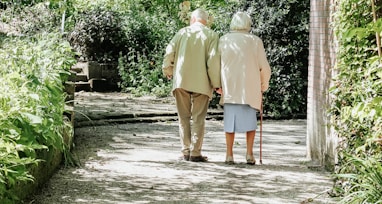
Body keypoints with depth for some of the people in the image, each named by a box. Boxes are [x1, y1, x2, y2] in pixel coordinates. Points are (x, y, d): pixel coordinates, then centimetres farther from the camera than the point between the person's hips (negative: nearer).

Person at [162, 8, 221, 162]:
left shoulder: (182, 32, 6)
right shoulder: (211, 35, 0)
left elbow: (169, 52, 1)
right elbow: (213, 59, -9)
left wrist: (168, 71, 18)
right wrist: (216, 83, -3)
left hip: (181, 80, 2)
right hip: (201, 82, -2)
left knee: (184, 117, 10)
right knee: (198, 118, 3)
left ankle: (186, 151, 9)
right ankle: (195, 153, 0)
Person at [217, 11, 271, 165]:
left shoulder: (223, 40, 2)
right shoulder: (255, 41, 0)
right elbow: (264, 67, 0)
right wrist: (264, 85, 16)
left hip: (229, 87, 1)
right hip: (250, 88, -1)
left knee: (230, 120, 8)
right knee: (250, 120, 11)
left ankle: (229, 155, 3)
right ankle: (249, 154, 2)